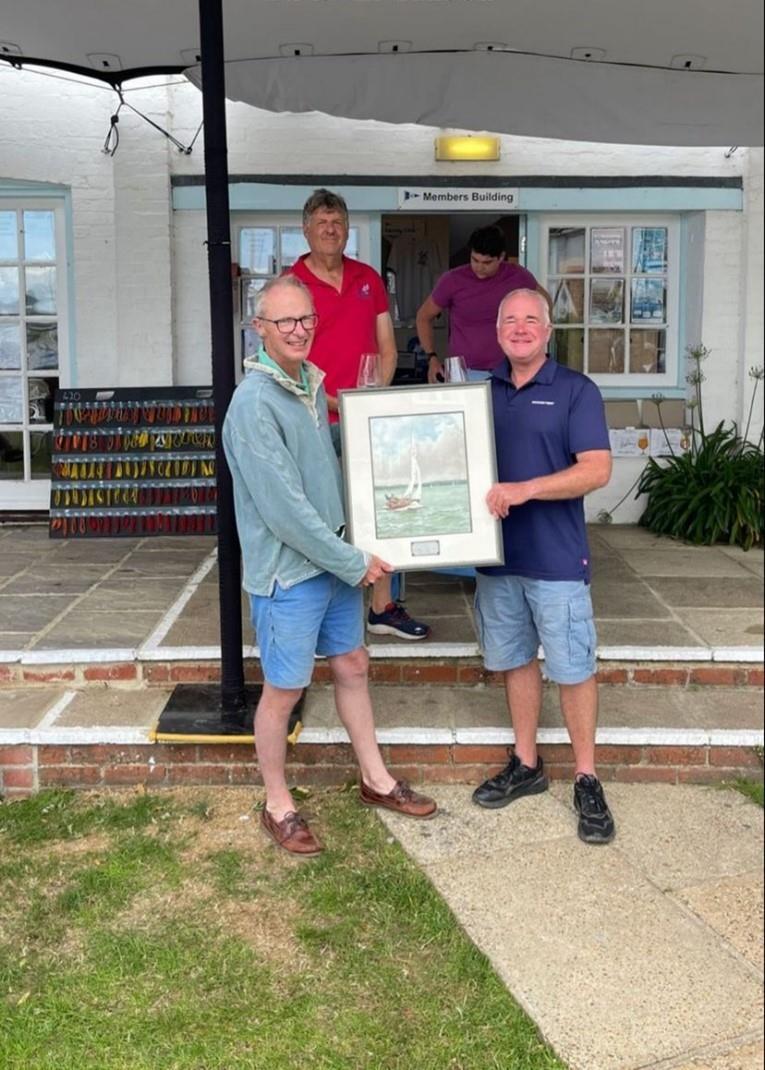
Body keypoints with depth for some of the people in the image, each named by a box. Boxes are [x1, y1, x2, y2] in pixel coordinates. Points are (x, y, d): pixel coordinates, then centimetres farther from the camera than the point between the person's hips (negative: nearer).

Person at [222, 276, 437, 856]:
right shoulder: (255, 404, -20)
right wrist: (354, 564, -17)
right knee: (284, 690, 5)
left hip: (336, 559, 8)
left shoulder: (314, 384, 7)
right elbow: (284, 507, -23)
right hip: (288, 572, -8)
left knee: (352, 666, 18)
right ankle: (278, 805, 24)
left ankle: (376, 779, 36)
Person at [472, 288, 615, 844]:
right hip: (497, 553, 5)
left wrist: (525, 489, -24)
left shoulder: (576, 390, -5)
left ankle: (587, 779, 16)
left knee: (573, 667, 2)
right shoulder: (483, 391, 9)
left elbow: (597, 468, -14)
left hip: (556, 556, -4)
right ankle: (526, 765, 30)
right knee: (515, 659, 15)